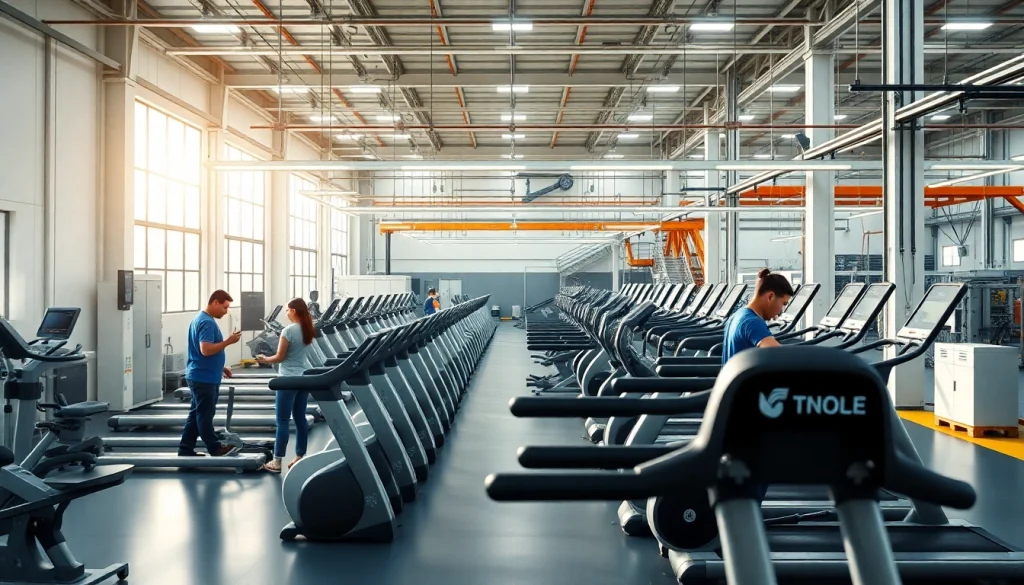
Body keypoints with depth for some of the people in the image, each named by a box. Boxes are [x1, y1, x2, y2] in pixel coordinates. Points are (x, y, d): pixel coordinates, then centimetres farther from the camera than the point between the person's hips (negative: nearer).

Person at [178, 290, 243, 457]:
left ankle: (186, 450, 17)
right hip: (203, 378, -11)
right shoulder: (207, 322, -18)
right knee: (205, 416, 0)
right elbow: (206, 350, -27)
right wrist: (228, 341, -20)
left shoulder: (203, 319, 15)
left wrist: (220, 367, 22)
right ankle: (216, 449, 8)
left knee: (197, 415, 13)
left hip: (202, 376, 11)